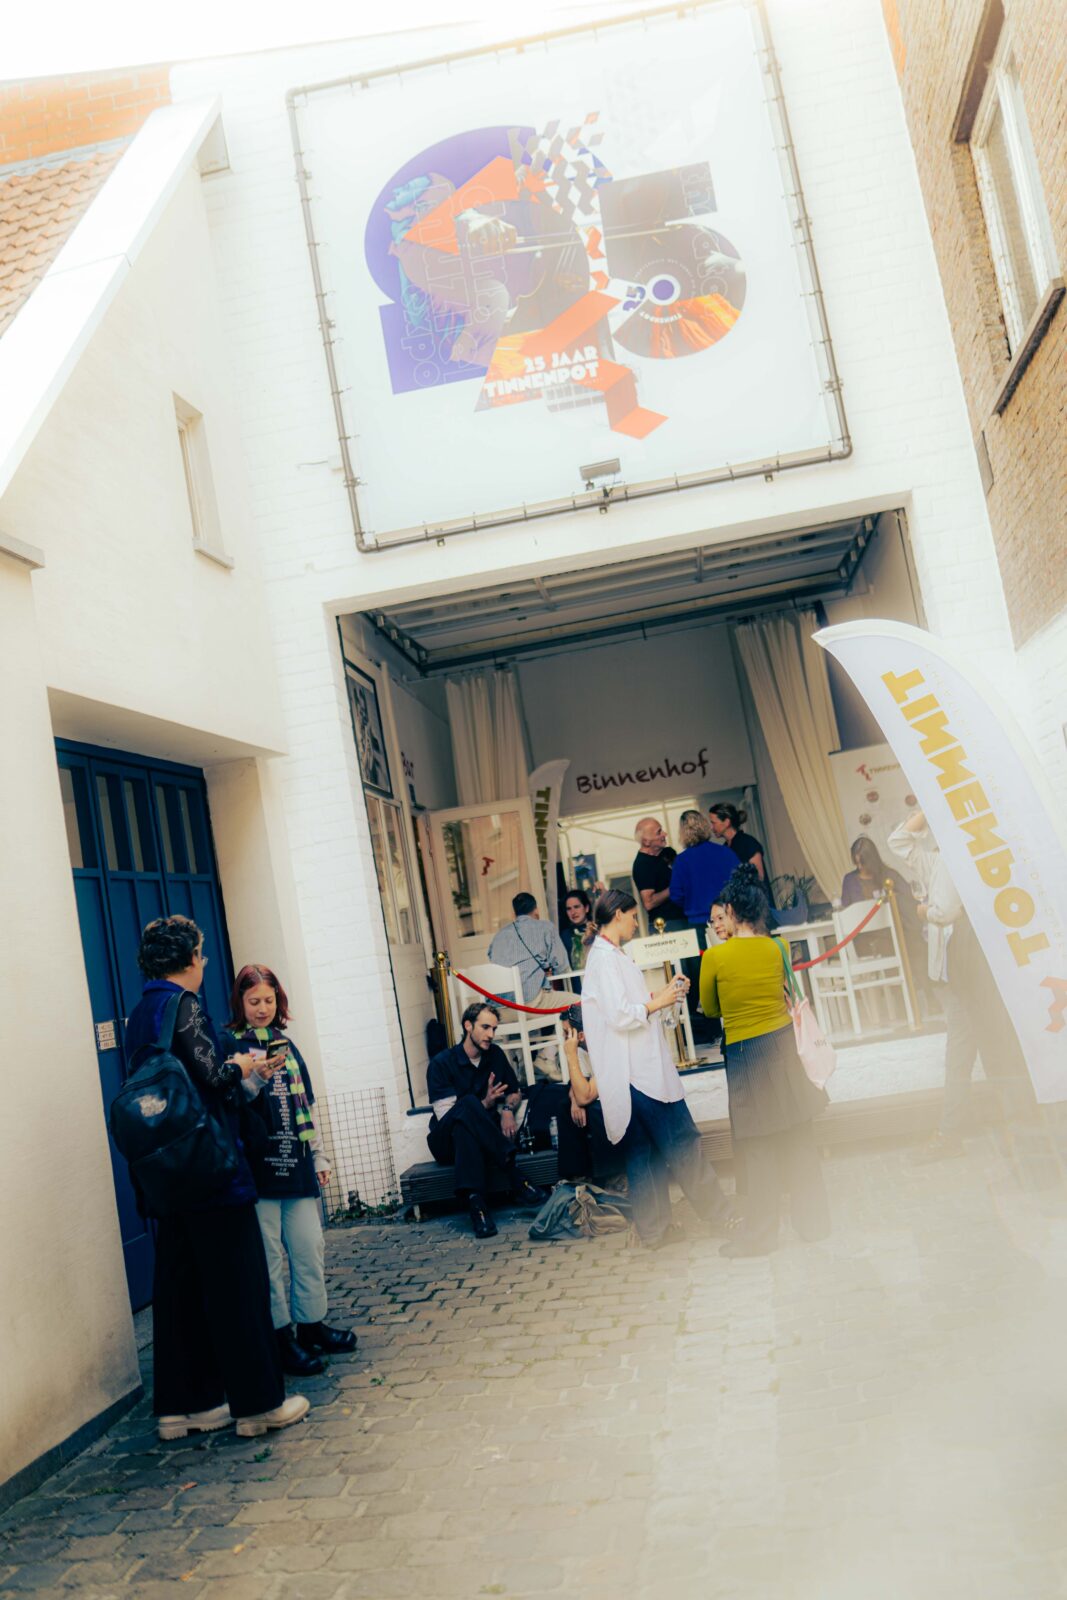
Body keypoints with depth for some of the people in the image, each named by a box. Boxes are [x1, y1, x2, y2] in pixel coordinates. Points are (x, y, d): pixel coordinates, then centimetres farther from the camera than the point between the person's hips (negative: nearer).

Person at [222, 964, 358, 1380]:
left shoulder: (284, 1043, 15)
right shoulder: (231, 1044, -2)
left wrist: (319, 1156, 17)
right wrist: (257, 1078, -28)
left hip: (296, 1164, 6)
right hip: (258, 1166, -6)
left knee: (309, 1248, 9)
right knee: (269, 1255, -2)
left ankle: (311, 1325, 22)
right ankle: (280, 1337, 7)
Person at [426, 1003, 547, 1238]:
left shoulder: (495, 1055, 5)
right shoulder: (441, 1064, -11)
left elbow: (515, 1093, 16)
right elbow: (444, 1114, -16)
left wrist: (508, 1109, -10)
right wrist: (485, 1104, -30)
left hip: (482, 1137, 3)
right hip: (447, 1142, -3)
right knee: (468, 1104, -37)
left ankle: (475, 1200, -47)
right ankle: (514, 1181, -39)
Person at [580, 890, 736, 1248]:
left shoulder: (608, 955, 16)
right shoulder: (606, 958, -14)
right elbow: (620, 1017, -21)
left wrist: (663, 995, 13)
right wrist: (659, 1002, -9)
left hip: (637, 1069, 10)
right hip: (639, 1071, -10)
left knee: (643, 1152, 11)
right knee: (682, 1143, -2)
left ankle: (654, 1229, 16)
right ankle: (721, 1216, 6)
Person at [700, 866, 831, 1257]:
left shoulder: (716, 957, -13)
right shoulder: (779, 948, -1)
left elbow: (710, 1009, 1)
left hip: (745, 1054, -4)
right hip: (784, 1045, 4)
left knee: (758, 1149, 4)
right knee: (798, 1140, 14)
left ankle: (759, 1234, 12)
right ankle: (813, 1220, 24)